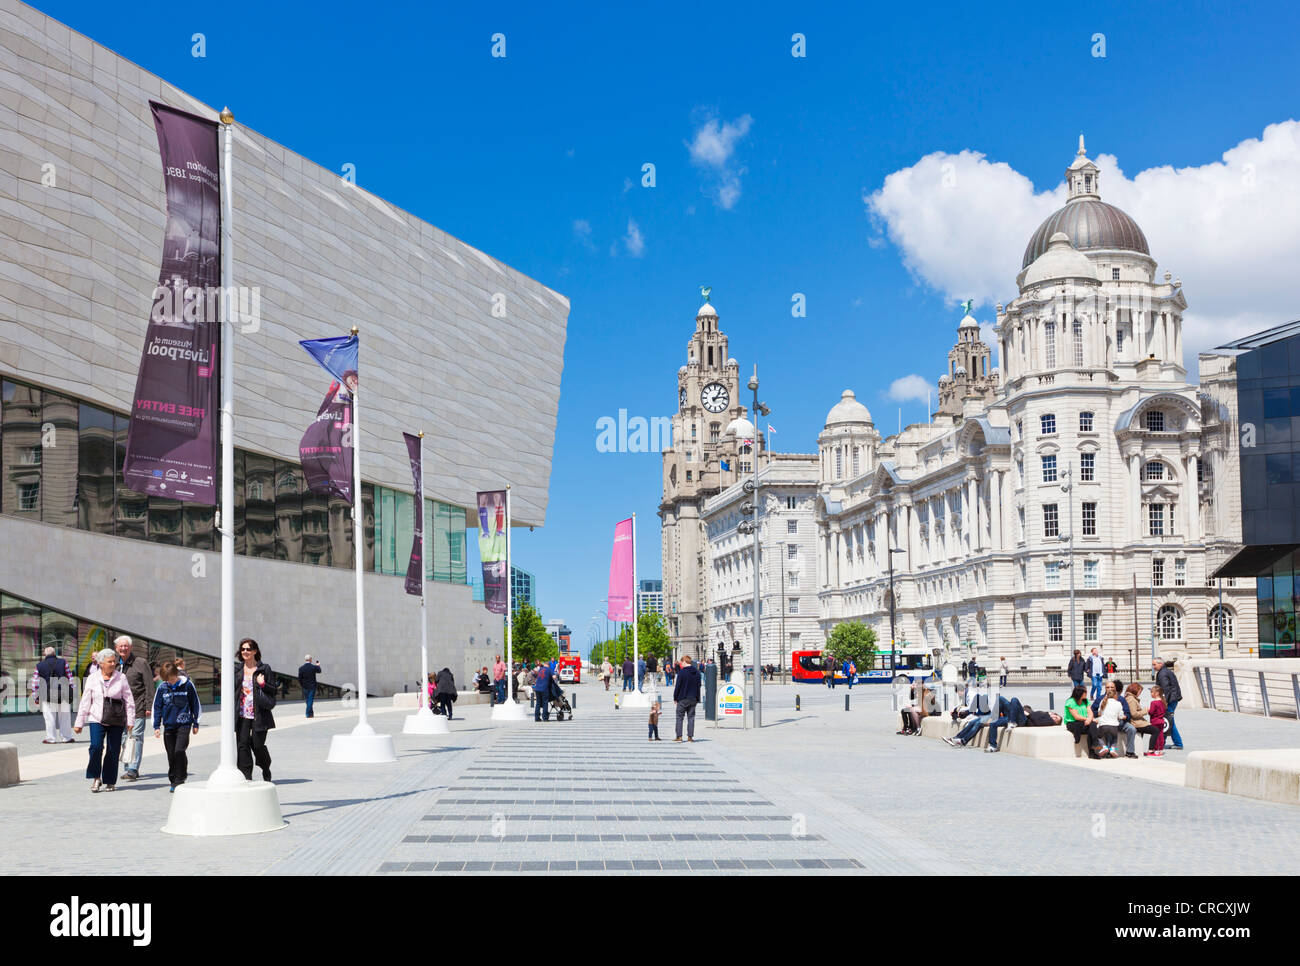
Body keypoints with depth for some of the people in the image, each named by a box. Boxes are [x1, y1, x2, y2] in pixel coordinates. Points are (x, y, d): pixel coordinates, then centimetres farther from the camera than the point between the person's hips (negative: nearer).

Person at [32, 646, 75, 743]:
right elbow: (70, 677, 2)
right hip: (63, 694, 1)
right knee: (64, 716, 10)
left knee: (49, 718, 5)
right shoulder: (63, 662, 2)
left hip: (47, 695, -1)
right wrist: (71, 692, 8)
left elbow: (35, 682, 2)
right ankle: (66, 737, 14)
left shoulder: (39, 665, 1)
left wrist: (35, 697, 7)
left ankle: (51, 738, 7)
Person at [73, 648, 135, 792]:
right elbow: (85, 701, 8)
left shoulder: (121, 678, 3)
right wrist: (79, 723, 7)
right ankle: (96, 778, -2)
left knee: (113, 750, 2)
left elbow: (129, 700, 5)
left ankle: (110, 781, 16)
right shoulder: (92, 678, 5)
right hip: (97, 719, 0)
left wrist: (130, 720, 0)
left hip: (116, 720, 0)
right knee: (96, 746, -17)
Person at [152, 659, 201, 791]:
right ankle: (173, 780, 19)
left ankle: (180, 780, -6)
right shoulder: (162, 687, 1)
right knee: (171, 754, 7)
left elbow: (195, 704, 4)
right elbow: (157, 707, 9)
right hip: (168, 725, 3)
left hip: (184, 724, -3)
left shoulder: (187, 685, -5)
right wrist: (156, 726, 6)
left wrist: (195, 723, 7)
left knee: (179, 751, -16)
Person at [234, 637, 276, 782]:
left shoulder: (264, 669, 0)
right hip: (242, 714, 3)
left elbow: (273, 690, 2)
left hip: (259, 714, -3)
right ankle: (246, 777, 0)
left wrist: (263, 684, -16)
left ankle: (266, 770, 28)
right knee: (242, 744, -5)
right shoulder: (238, 670, 11)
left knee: (258, 745, 0)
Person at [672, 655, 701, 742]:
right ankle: (690, 736, 5)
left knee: (679, 717, 3)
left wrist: (675, 697, 0)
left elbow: (677, 686, -10)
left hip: (683, 699, -5)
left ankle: (679, 736, 0)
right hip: (693, 698, 5)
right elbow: (698, 685, 13)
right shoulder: (697, 672, 6)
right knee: (691, 717, 8)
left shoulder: (682, 672, -12)